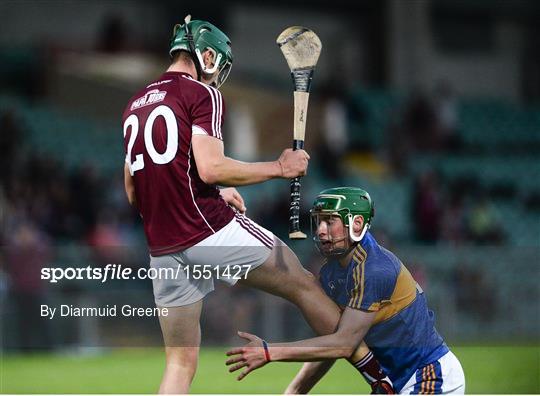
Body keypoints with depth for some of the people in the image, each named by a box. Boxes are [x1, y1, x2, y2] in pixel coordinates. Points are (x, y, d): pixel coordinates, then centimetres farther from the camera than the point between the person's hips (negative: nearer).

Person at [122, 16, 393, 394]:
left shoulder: (135, 105, 19)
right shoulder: (202, 94, -4)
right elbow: (210, 168, -17)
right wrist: (279, 167, -6)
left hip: (163, 249, 7)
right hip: (213, 232, -6)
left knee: (181, 362, 7)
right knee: (305, 285, 9)